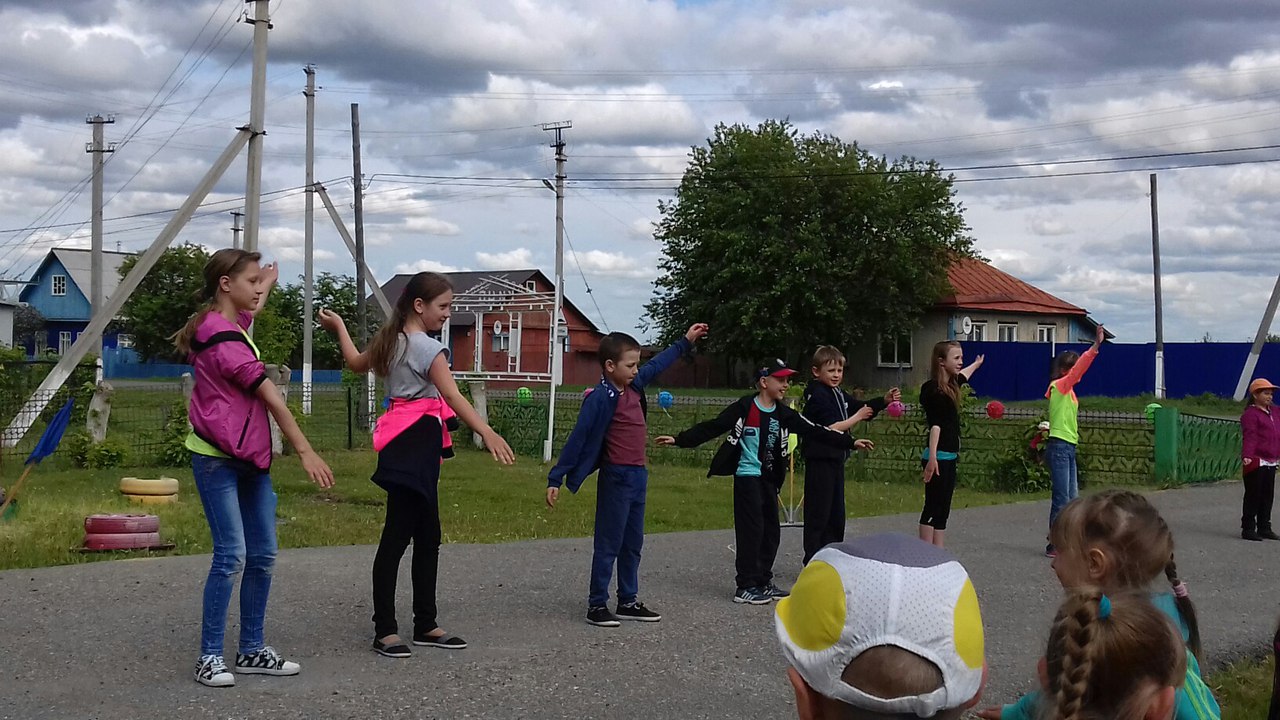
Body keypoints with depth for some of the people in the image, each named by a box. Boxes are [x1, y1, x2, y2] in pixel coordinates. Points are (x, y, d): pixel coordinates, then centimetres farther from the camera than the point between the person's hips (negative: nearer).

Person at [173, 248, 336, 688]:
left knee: (262, 555, 8)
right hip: (217, 459, -10)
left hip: (249, 457, 10)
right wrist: (305, 452, -18)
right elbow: (272, 398, -18)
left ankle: (252, 650, 16)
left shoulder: (232, 325, 12)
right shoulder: (224, 339, -18)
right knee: (232, 556, -11)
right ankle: (210, 657, -3)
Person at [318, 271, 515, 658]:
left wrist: (339, 328, 45)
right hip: (417, 440, -10)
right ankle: (385, 630, -4)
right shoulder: (428, 348, -13)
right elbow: (453, 397, -25)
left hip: (404, 445, 10)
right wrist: (488, 433, -35)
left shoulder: (390, 340, 13)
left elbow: (356, 362, 30)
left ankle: (425, 624, 20)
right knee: (397, 535, -7)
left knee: (427, 535, 14)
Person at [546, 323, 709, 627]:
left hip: (638, 476, 8)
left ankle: (628, 602, 23)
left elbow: (657, 365, 25)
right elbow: (577, 439, -17)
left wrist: (686, 341, 32)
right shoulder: (601, 398, -16)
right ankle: (597, 605, 6)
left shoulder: (634, 385, 6)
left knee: (632, 543, 14)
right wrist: (556, 479, -18)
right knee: (609, 544, -1)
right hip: (617, 478, -8)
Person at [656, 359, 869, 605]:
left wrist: (850, 443, 2)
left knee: (771, 531, 10)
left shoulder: (784, 415, 5)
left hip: (769, 479, 7)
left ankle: (763, 582, 22)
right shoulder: (745, 408, -11)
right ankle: (746, 587, 0)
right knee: (751, 529, -7)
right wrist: (679, 440, -17)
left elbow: (814, 432, 6)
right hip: (747, 477, -7)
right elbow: (712, 428, -11)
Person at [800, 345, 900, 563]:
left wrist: (885, 400, 6)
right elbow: (831, 428, -21)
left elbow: (862, 407, 22)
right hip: (820, 461, -9)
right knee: (818, 513, -4)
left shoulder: (839, 394, 12)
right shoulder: (817, 396, -14)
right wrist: (857, 417, -13)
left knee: (836, 514, 14)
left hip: (836, 459, 9)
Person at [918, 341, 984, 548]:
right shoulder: (933, 389, -13)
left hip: (949, 457, 9)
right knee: (933, 509, -9)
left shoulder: (951, 386, 13)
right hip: (938, 457, -9)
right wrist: (932, 457, -33)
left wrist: (976, 365, 59)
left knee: (942, 510, 8)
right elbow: (935, 424, -24)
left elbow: (962, 376, 38)